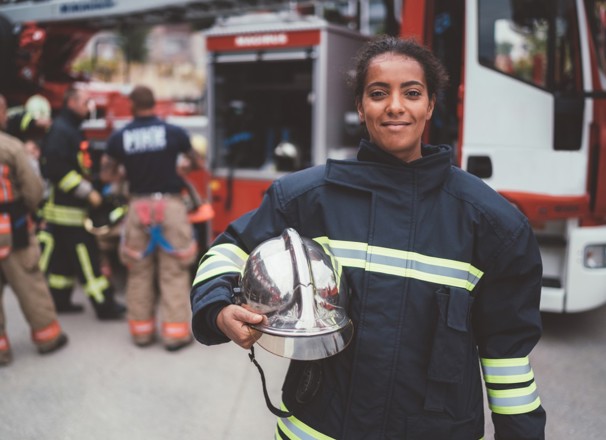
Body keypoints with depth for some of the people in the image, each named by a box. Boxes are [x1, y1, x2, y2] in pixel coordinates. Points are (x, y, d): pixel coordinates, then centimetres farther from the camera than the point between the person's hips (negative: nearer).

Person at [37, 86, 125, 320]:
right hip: (67, 209, -10)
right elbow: (58, 169, -24)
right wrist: (87, 192, -21)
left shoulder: (71, 129, 17)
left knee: (64, 256, 15)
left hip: (72, 207, 10)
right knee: (86, 257, -8)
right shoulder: (61, 131, -15)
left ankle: (60, 301, 25)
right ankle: (104, 305, -4)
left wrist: (90, 189, 16)